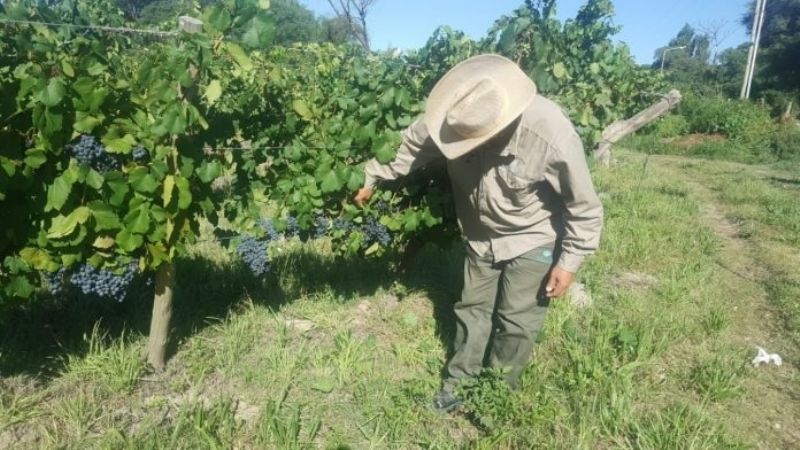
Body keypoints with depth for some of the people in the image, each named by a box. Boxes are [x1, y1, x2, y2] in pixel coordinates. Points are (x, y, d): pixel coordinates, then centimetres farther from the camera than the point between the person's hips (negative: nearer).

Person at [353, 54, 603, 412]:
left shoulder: (552, 136, -36)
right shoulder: (458, 117, -25)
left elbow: (584, 207, -21)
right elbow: (413, 144, -4)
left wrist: (570, 261, -15)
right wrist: (373, 177, 1)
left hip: (533, 241, -4)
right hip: (481, 236, 4)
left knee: (516, 322, 6)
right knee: (472, 309, 16)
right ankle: (459, 380, 35)